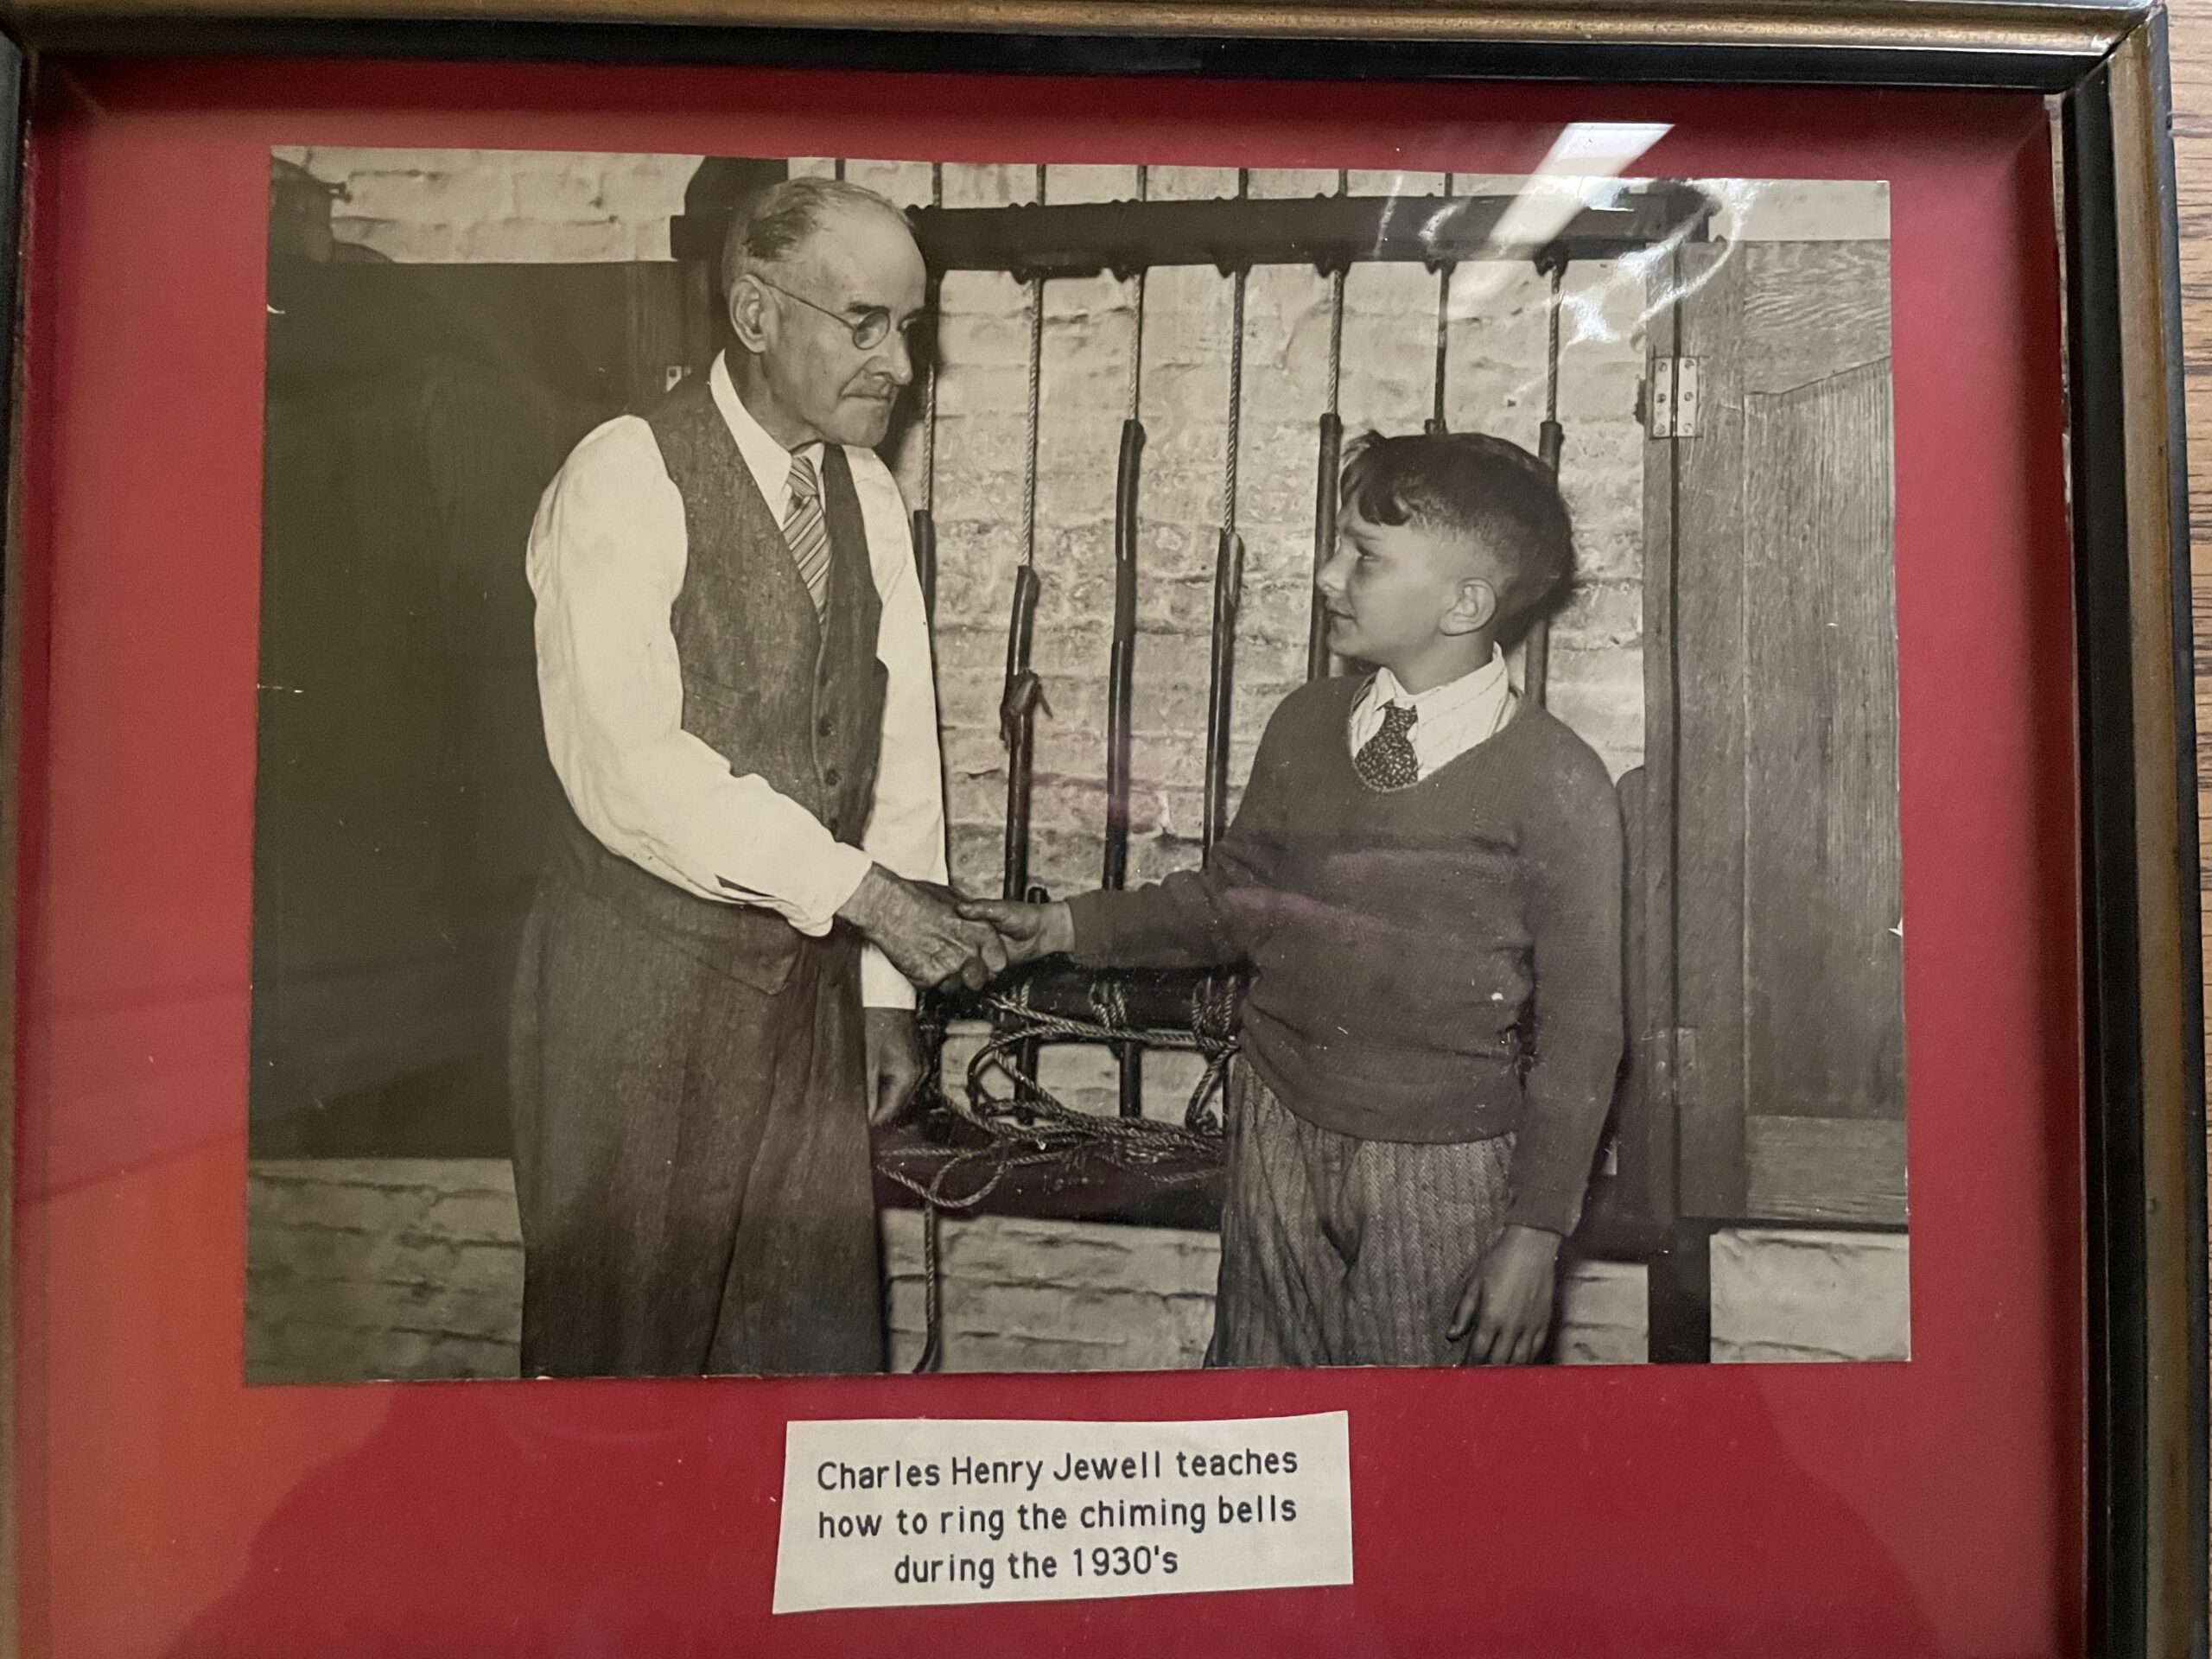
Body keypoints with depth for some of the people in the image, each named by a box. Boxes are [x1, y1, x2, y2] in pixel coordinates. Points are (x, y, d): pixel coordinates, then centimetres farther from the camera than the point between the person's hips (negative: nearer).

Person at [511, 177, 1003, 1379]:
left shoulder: (869, 496, 6)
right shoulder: (626, 480, -13)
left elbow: (901, 747, 5)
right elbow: (627, 761, -23)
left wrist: (887, 988, 4)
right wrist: (862, 892, -23)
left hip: (811, 969, 6)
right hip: (645, 973, -5)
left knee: (819, 1326, 15)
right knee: (624, 1327, 11)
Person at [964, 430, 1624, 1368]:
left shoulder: (1555, 785, -13)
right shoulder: (1306, 724, 1)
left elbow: (1580, 1029, -9)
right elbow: (1231, 902, 11)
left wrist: (1536, 1231, -8)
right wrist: (1063, 926, 4)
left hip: (1441, 1179, -4)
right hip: (1280, 1140, 4)